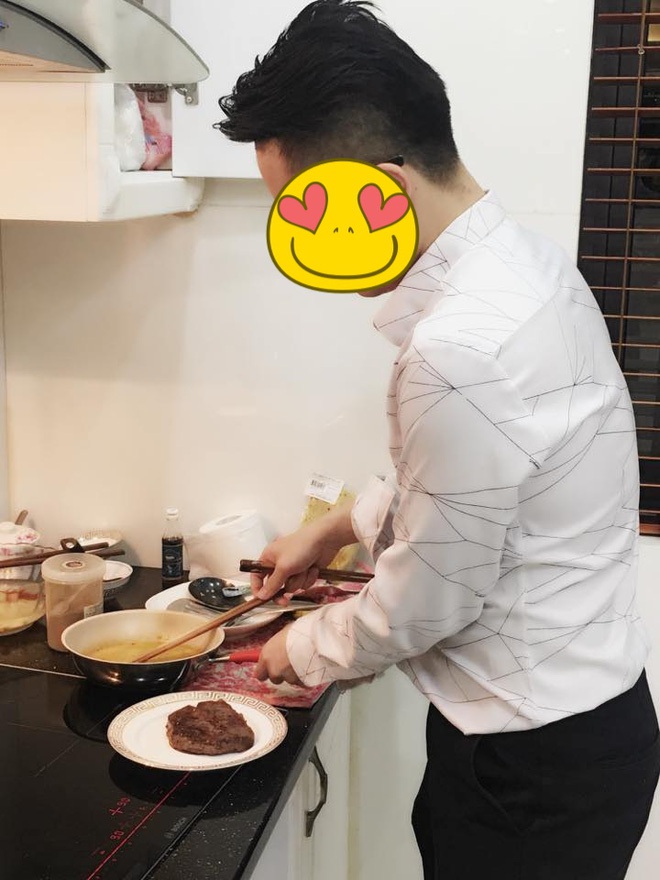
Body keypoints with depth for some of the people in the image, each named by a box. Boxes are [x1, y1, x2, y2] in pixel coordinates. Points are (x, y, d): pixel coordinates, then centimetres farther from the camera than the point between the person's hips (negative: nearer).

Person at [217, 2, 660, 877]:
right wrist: (340, 526, 15)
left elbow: (427, 600, -20)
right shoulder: (522, 259, -1)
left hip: (540, 762, -8)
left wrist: (305, 649, -1)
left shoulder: (461, 352, -32)